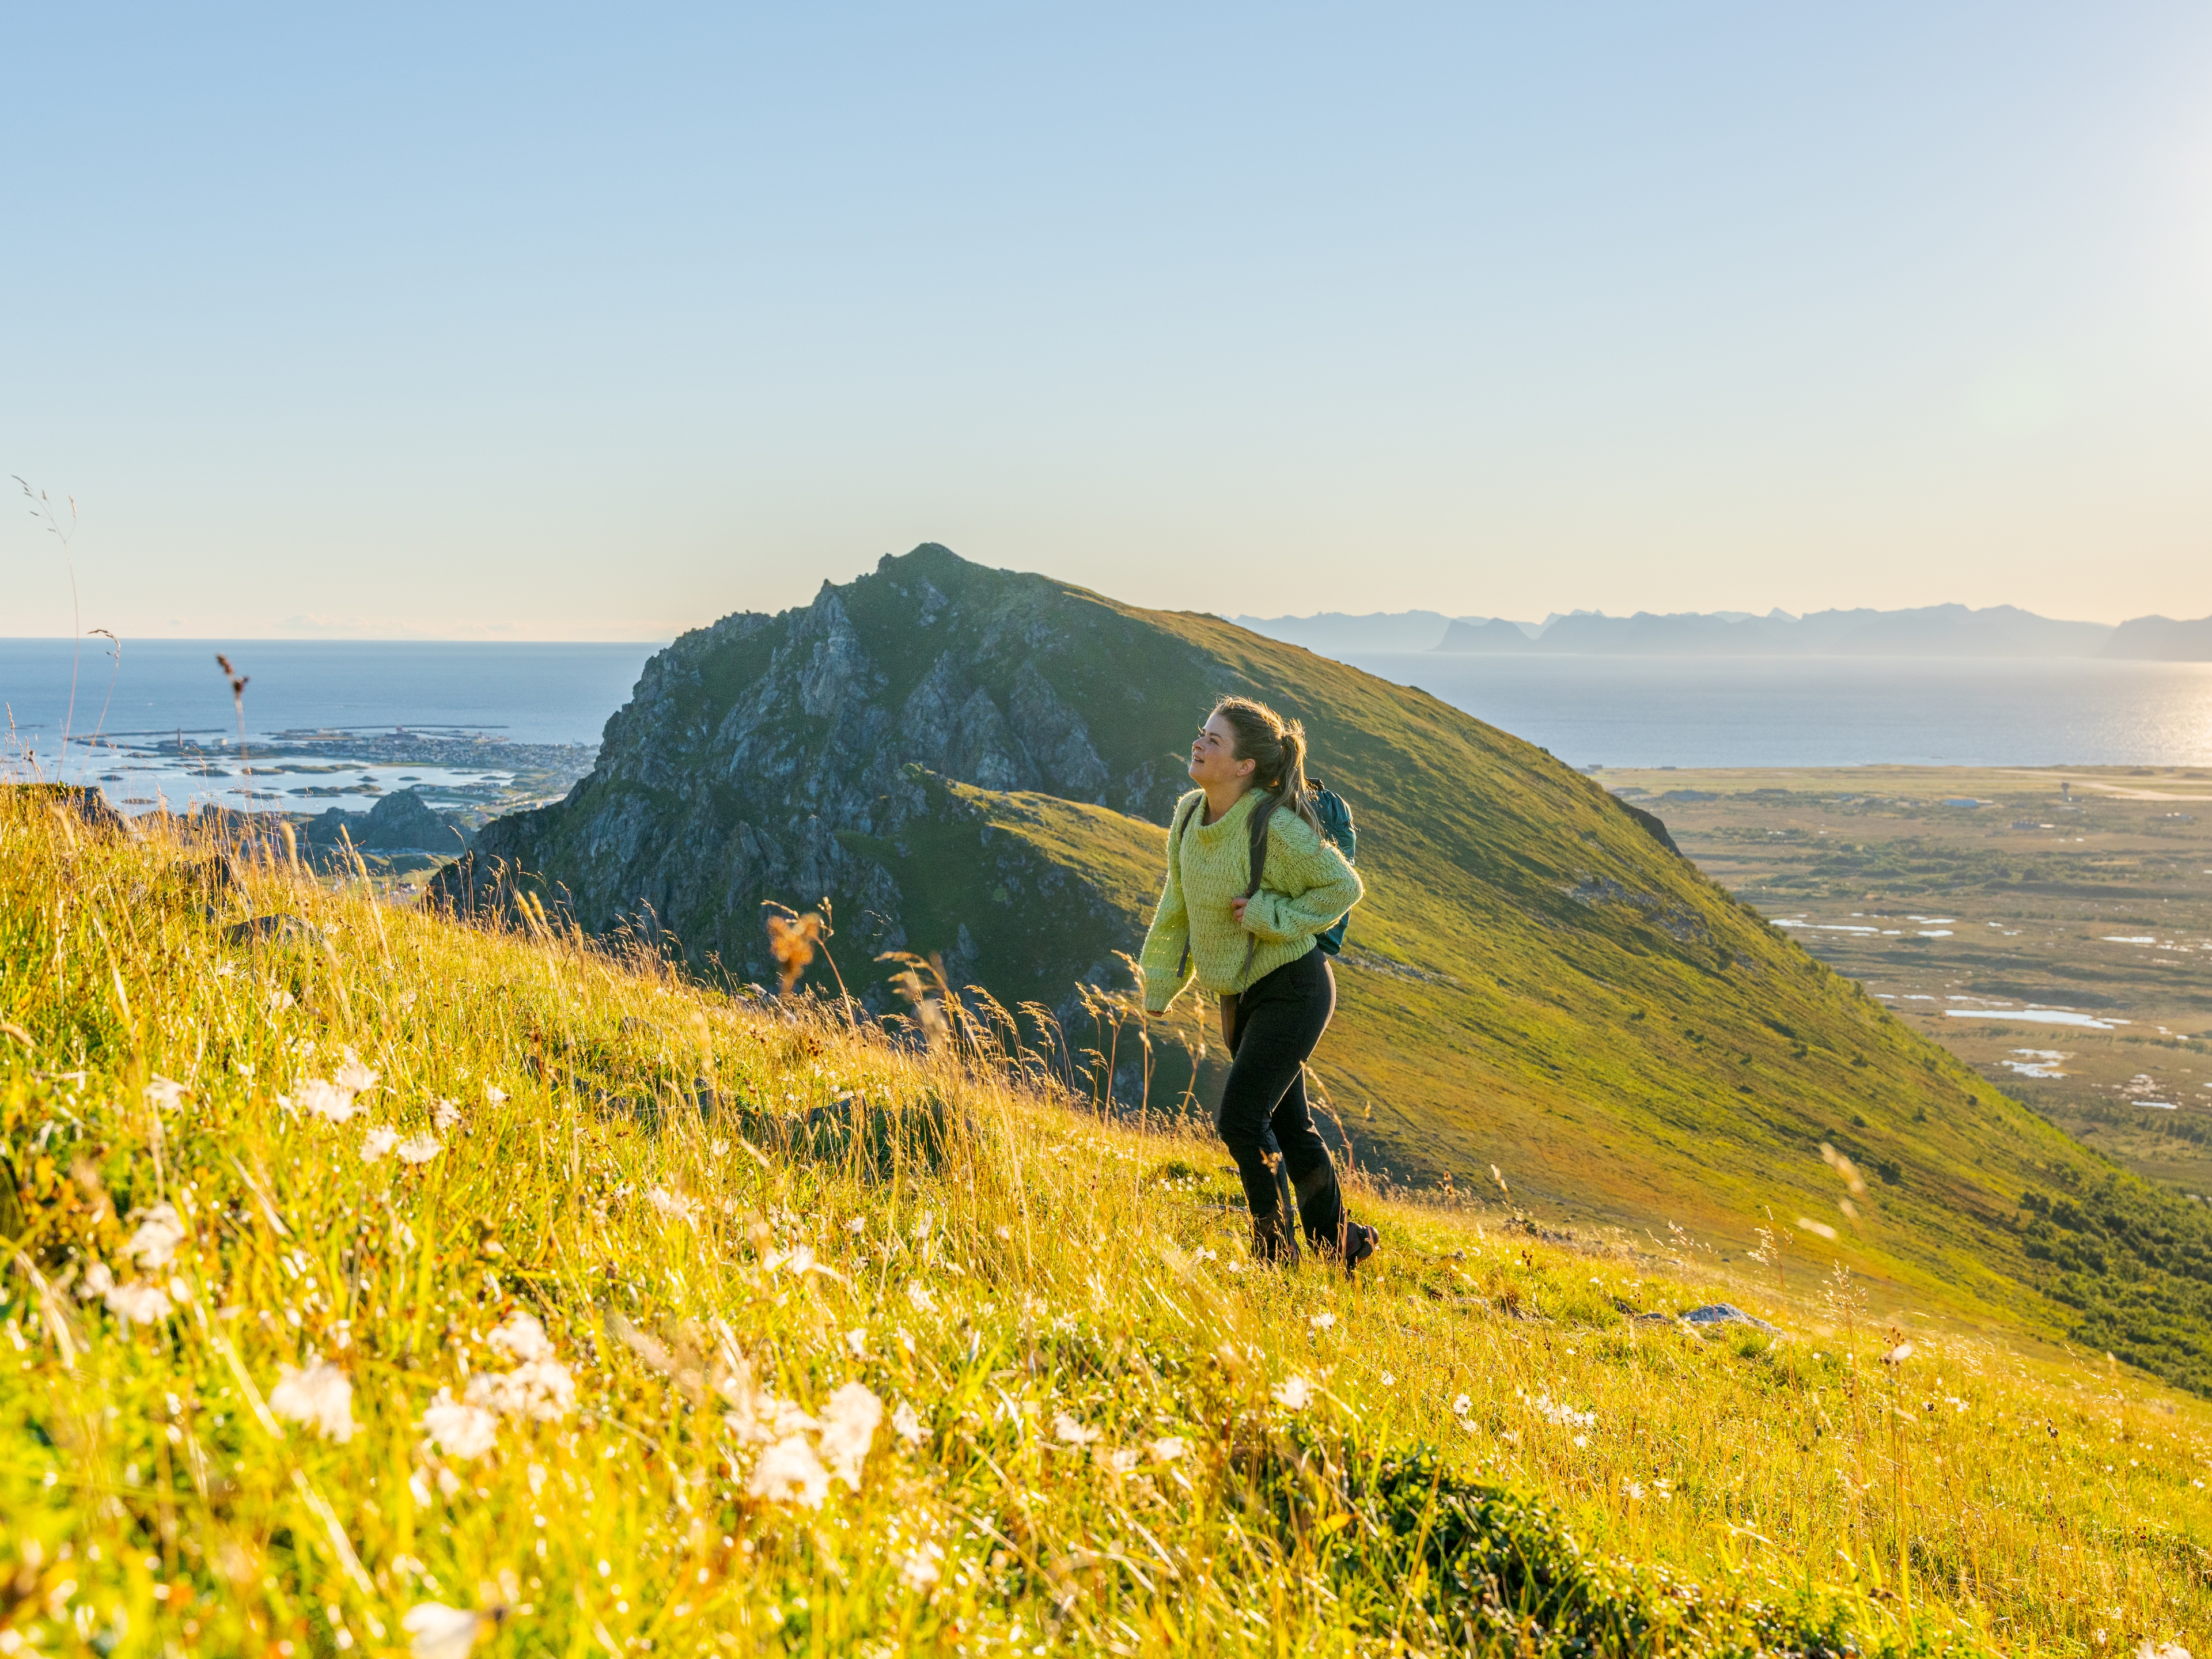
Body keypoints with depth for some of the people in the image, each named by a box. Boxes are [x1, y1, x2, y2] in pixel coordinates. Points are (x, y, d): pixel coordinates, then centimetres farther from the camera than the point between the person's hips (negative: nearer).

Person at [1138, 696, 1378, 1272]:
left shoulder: (1275, 827, -23)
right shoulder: (1189, 815, -2)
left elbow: (1344, 886, -13)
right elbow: (1177, 907, 10)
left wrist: (1270, 916, -21)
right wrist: (1158, 985, 12)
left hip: (1293, 990, -7)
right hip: (1239, 995, 7)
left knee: (1240, 1118, -12)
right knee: (1288, 1125, 15)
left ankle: (1276, 1249, 7)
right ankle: (1339, 1247, 31)